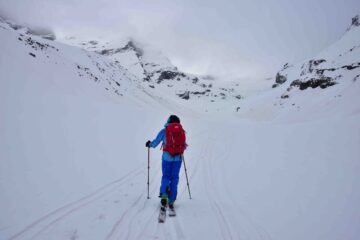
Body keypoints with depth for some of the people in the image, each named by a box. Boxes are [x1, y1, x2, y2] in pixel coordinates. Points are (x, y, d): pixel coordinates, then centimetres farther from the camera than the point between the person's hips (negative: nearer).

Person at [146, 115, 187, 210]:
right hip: (178, 157, 2)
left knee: (165, 176, 13)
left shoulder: (164, 131, 0)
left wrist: (149, 144, 26)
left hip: (167, 157, -1)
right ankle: (171, 200, 9)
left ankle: (164, 195, -8)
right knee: (174, 178, 9)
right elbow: (184, 146, 16)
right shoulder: (182, 131, 8)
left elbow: (155, 143, 5)